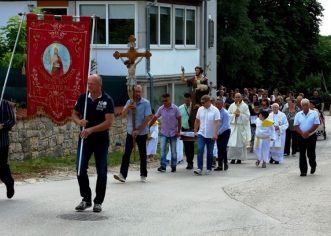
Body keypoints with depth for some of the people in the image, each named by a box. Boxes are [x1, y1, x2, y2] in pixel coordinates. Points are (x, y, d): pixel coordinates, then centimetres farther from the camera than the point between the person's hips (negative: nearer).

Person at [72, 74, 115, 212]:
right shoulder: (83, 98, 0)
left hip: (101, 140, -2)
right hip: (85, 139, 3)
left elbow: (109, 122, -17)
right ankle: (86, 199, 12)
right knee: (80, 169, -4)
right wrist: (79, 121, -13)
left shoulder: (107, 100, -10)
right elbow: (75, 114, 10)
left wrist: (91, 130, -26)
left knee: (101, 172, 0)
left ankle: (98, 202, 14)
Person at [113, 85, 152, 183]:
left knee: (142, 155, 8)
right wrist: (128, 107, -19)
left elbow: (147, 118, -12)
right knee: (126, 154, -4)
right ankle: (122, 175, -8)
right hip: (130, 132, 3)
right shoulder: (129, 102, 5)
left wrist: (138, 131, -16)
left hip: (142, 133, -3)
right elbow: (123, 115, 1)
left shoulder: (146, 103, -8)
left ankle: (143, 175, 18)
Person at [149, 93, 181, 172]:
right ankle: (163, 166, -14)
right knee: (162, 149, -12)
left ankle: (173, 166, 16)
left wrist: (178, 131, -7)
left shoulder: (175, 108, -8)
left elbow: (179, 120, -3)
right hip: (163, 133, 1)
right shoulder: (161, 109, -2)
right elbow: (154, 118, 4)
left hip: (173, 133, -1)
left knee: (173, 151, 5)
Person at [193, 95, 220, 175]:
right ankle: (200, 169, -15)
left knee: (210, 153, 7)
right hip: (201, 134, 2)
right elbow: (197, 121, 14)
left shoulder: (215, 110, -8)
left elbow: (217, 123, -14)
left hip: (211, 136, -2)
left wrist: (215, 134, -22)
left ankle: (209, 169, 19)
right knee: (200, 150, -12)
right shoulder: (200, 109, 4)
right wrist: (195, 131, 13)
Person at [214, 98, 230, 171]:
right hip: (218, 132, 5)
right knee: (219, 149, 6)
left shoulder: (225, 113, -15)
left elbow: (225, 125, -18)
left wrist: (219, 132, -24)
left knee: (223, 148, -12)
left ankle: (225, 163, 5)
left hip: (225, 131, -5)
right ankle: (220, 166, 10)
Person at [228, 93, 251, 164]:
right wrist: (234, 114, -11)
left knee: (240, 142, -2)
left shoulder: (245, 106, 0)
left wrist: (240, 114, -14)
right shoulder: (231, 106, 7)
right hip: (233, 126, 2)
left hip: (242, 127, -2)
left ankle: (239, 158, 5)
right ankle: (233, 158, 2)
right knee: (232, 143, -3)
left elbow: (247, 116, -4)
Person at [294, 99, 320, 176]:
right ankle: (303, 171, 5)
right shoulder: (298, 114, 5)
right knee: (302, 154, 0)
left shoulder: (314, 113, -2)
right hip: (301, 137, 2)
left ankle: (313, 165, 31)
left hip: (311, 136, -2)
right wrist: (302, 133, -14)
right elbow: (296, 126, 2)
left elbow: (316, 125, -8)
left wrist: (307, 132, -16)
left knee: (311, 153, 2)